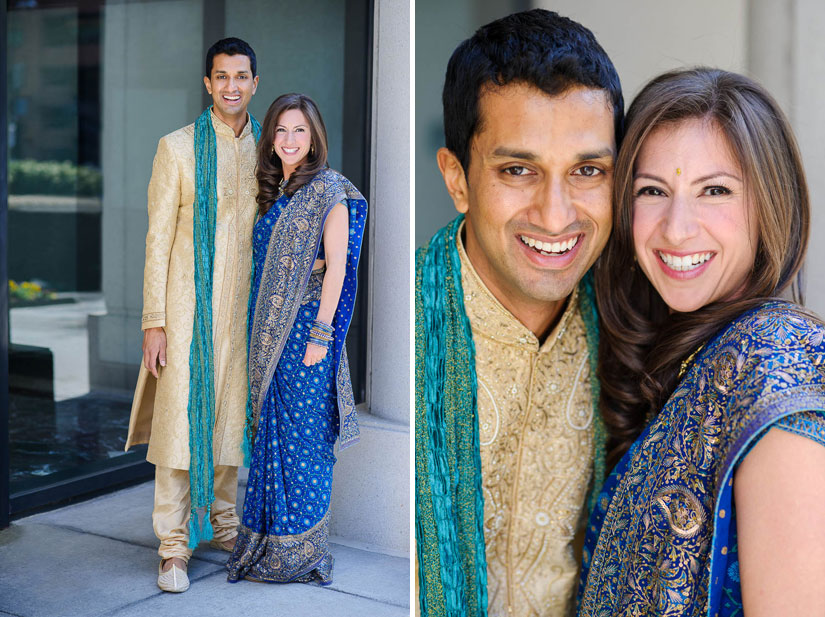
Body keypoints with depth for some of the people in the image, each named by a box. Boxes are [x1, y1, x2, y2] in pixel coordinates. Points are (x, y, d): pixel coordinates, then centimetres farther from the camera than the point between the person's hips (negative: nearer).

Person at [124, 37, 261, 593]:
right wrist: (154, 320, -9)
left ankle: (222, 523, 29)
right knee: (181, 417, -3)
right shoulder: (178, 147, -3)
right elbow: (158, 238, -4)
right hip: (188, 306, -4)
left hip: (243, 308, 4)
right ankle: (174, 546, 6)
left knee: (230, 415, 12)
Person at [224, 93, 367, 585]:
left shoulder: (328, 189, -9)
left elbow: (336, 268, -14)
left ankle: (303, 553, 10)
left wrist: (320, 335, -18)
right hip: (270, 328, 8)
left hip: (306, 326, -8)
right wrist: (261, 332, 9)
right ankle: (271, 543, 23)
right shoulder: (275, 191, 14)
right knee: (271, 429, 12)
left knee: (301, 435, -2)